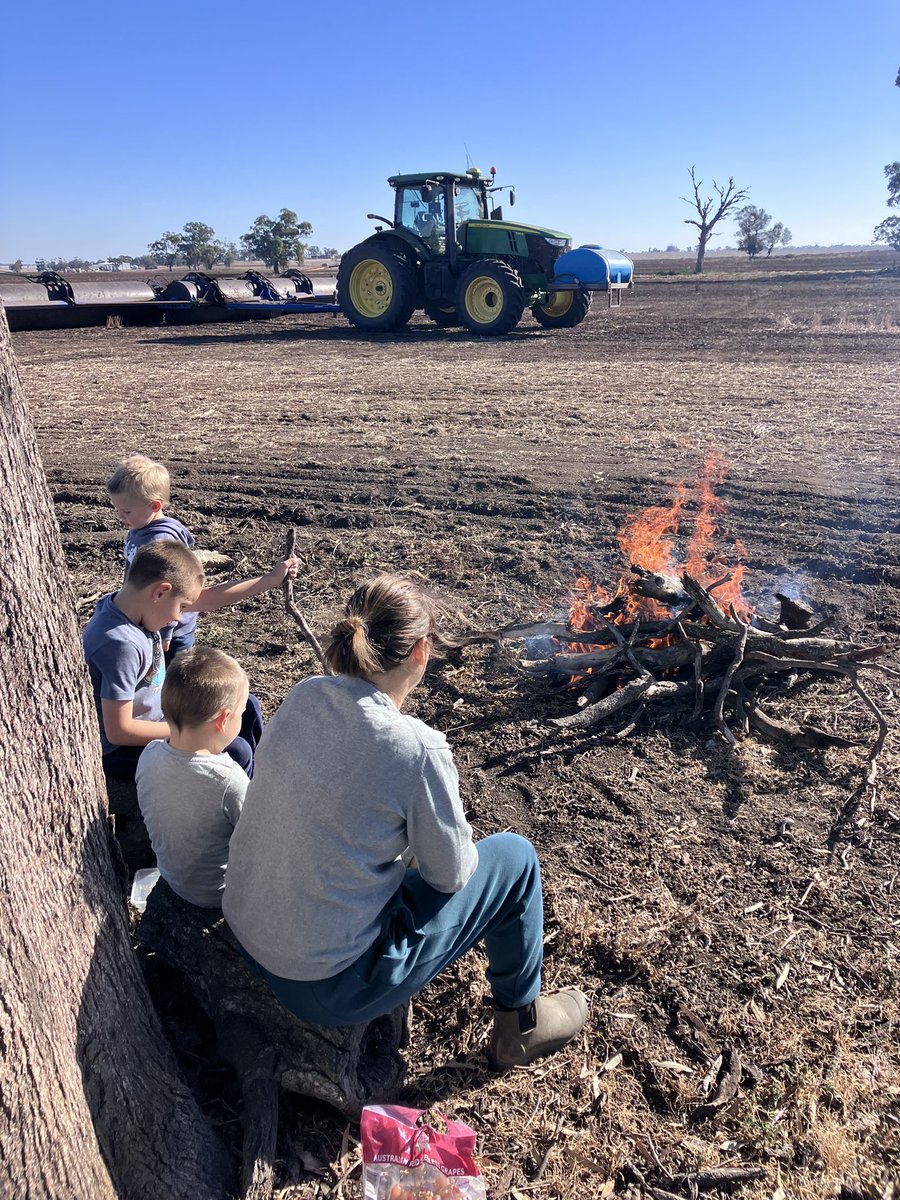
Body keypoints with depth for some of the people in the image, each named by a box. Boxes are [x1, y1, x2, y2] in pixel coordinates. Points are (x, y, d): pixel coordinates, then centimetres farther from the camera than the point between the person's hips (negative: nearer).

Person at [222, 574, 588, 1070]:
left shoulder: (303, 695, -8)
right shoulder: (418, 749, -27)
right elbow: (450, 875, -11)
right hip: (328, 985, -6)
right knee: (514, 856, 7)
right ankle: (519, 1025, 30)